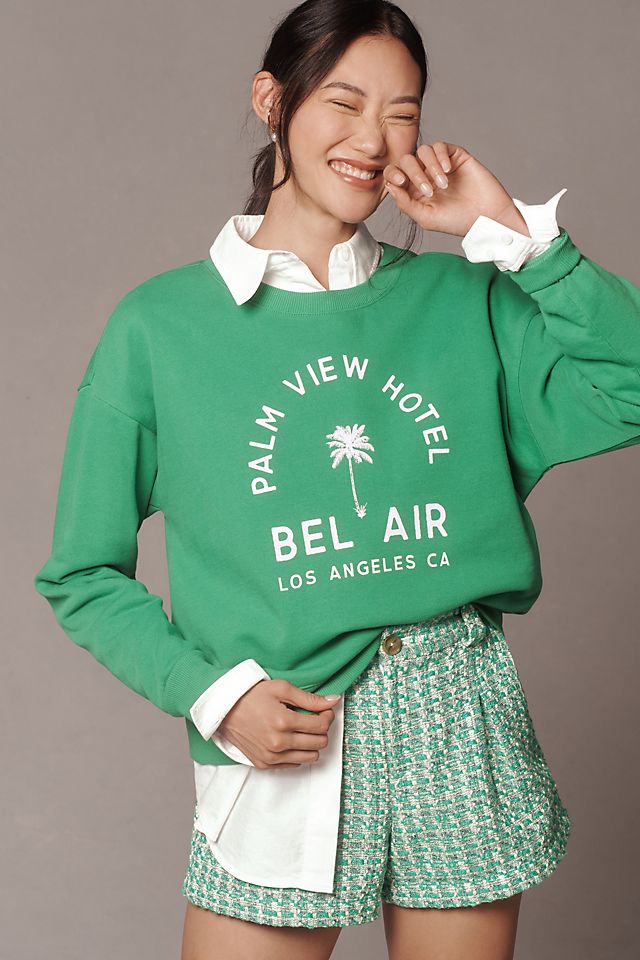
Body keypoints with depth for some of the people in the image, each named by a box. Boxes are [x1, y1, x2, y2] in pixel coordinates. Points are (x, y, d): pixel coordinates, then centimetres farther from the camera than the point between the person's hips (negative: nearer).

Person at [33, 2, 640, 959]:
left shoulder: (459, 299, 6)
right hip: (285, 739, -2)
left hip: (463, 718, 3)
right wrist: (214, 691, -10)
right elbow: (83, 574, 3)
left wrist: (510, 230, -6)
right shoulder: (160, 324, -1)